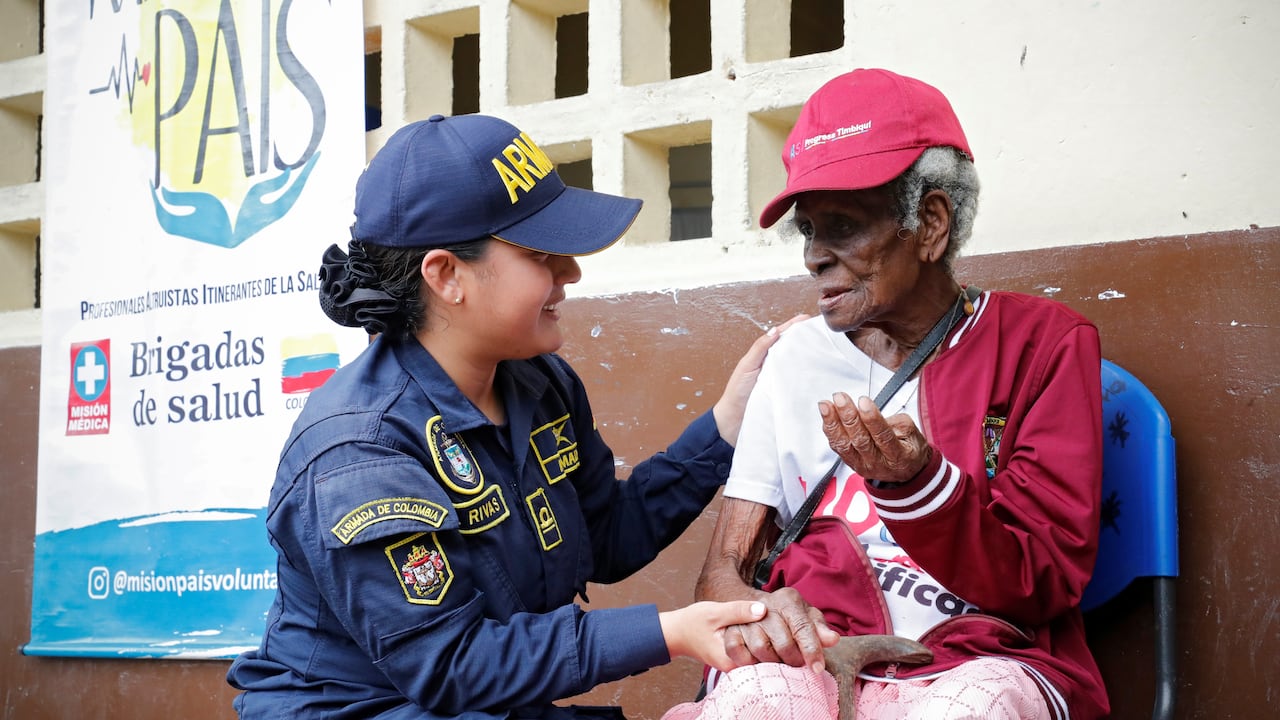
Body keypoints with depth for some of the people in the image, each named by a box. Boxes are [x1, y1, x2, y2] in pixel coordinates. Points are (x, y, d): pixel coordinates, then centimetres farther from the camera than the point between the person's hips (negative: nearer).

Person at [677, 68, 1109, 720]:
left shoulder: (1043, 343, 3)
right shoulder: (795, 358, 12)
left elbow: (1046, 587, -4)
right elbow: (722, 569, 9)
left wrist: (913, 480, -22)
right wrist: (746, 608, -17)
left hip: (978, 663, -1)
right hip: (816, 657, 1)